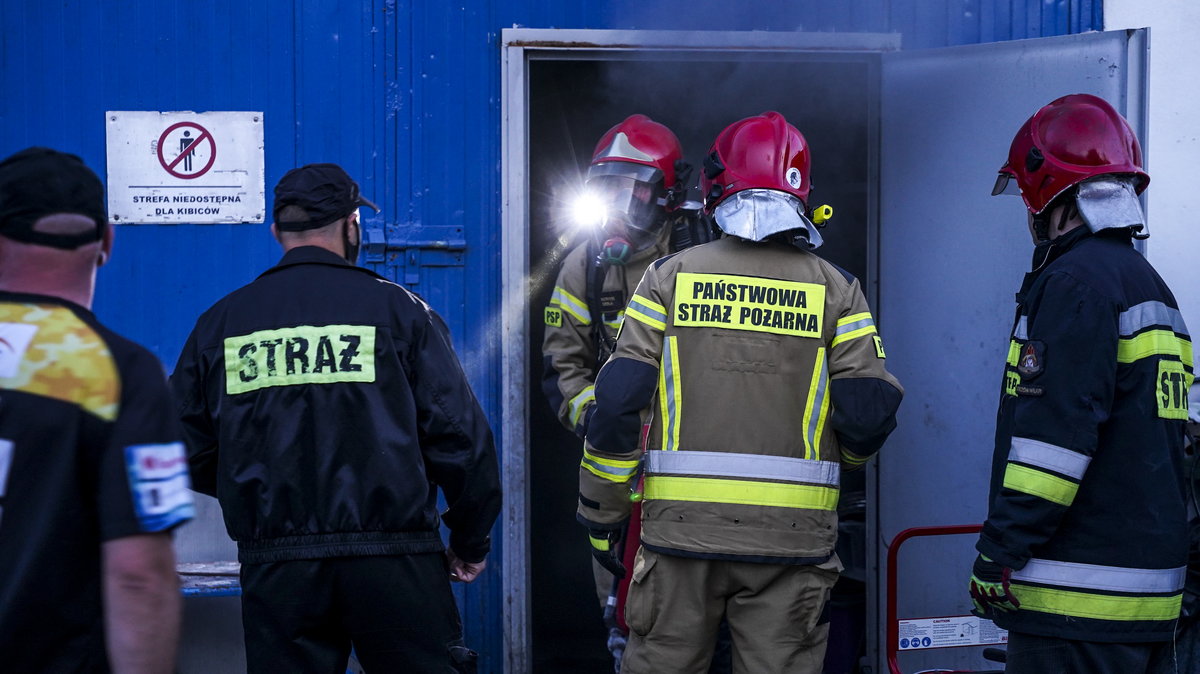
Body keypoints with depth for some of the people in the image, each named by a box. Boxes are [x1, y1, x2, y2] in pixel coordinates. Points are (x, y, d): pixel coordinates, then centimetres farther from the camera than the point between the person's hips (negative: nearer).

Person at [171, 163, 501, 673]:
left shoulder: (220, 323, 6)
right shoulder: (397, 309, -1)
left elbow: (187, 454, 8)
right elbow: (459, 438, -3)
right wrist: (471, 542, 10)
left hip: (273, 568, 3)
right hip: (391, 565, -2)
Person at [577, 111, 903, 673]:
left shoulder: (672, 275, 1)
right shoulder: (836, 290, 2)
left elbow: (618, 401, -4)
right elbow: (869, 412, -2)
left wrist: (601, 511, 5)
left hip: (681, 524, 0)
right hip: (792, 535, 0)